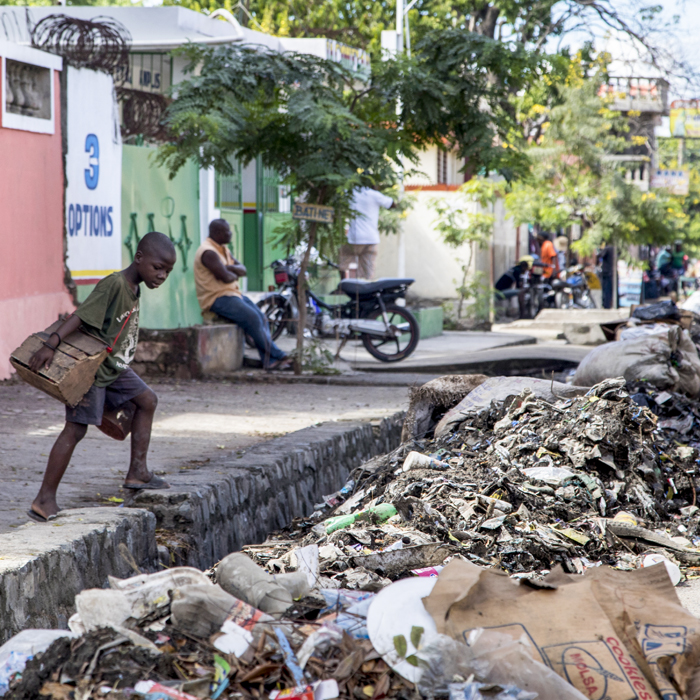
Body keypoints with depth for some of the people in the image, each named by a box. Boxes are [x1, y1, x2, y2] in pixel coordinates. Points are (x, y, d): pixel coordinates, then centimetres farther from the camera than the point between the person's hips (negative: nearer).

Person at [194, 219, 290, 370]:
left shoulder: (223, 249, 17)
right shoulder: (209, 252, -16)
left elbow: (243, 270, 12)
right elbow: (226, 277, -24)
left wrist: (230, 268, -10)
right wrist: (235, 274, 0)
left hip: (232, 294, 10)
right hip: (217, 299, -10)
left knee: (262, 318, -5)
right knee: (252, 318, -21)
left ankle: (270, 361, -12)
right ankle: (277, 355, -11)